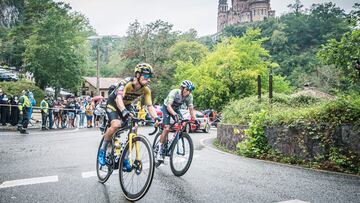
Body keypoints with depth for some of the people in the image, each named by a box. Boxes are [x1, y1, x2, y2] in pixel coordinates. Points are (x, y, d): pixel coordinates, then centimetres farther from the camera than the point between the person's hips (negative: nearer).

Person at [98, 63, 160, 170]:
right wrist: (124, 111, -67)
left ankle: (125, 158, 1)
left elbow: (150, 106, -19)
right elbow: (119, 98, -48)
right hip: (113, 104, -5)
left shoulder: (146, 90, -18)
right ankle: (102, 150, -8)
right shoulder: (126, 83, -33)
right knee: (116, 125, -31)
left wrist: (156, 118, -38)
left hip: (126, 106, 5)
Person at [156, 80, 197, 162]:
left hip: (176, 109, 5)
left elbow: (191, 109, -16)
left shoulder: (189, 96, -19)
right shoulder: (174, 92, -33)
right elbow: (169, 106, -40)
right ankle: (160, 150, -12)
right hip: (166, 108, -5)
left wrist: (194, 120, -28)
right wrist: (175, 114, -57)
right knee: (167, 128, -20)